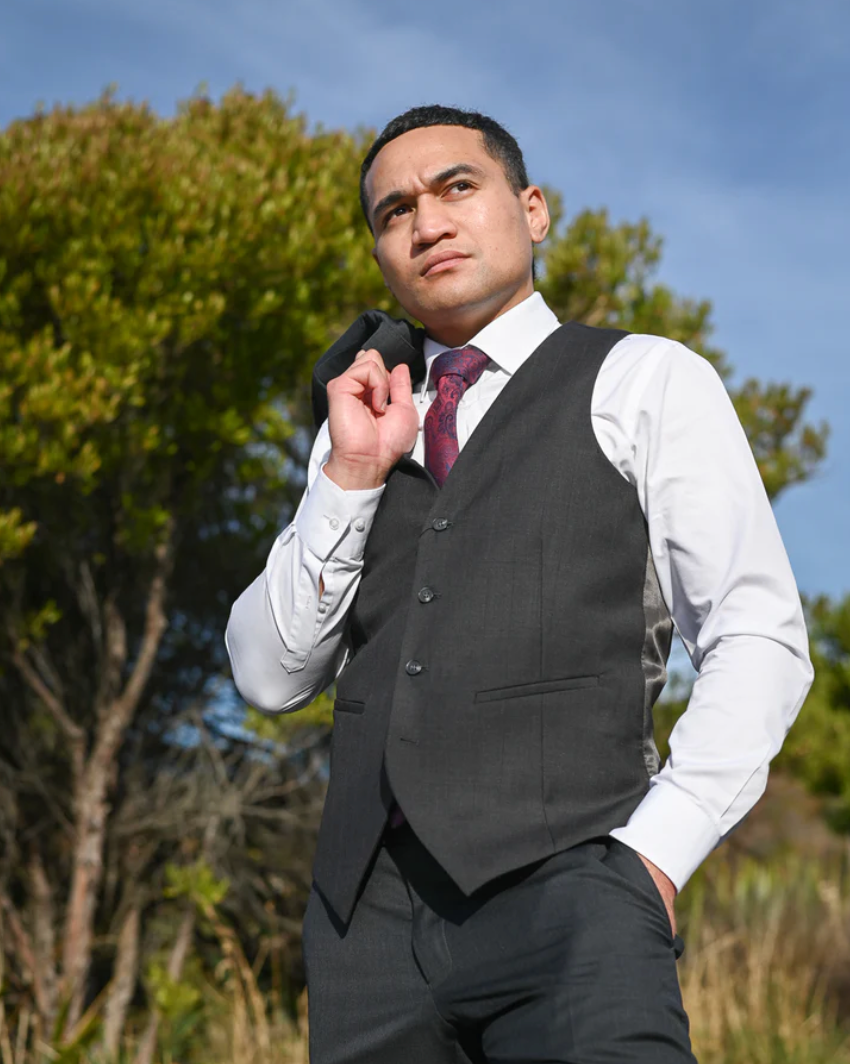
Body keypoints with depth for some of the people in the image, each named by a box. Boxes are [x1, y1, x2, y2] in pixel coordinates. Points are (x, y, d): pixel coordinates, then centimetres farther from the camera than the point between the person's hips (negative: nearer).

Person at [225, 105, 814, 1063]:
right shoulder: (363, 426, 22)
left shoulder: (645, 382, 10)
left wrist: (652, 856, -10)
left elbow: (759, 641, 1)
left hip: (561, 885, -4)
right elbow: (269, 678, 14)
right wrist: (351, 474, 3)